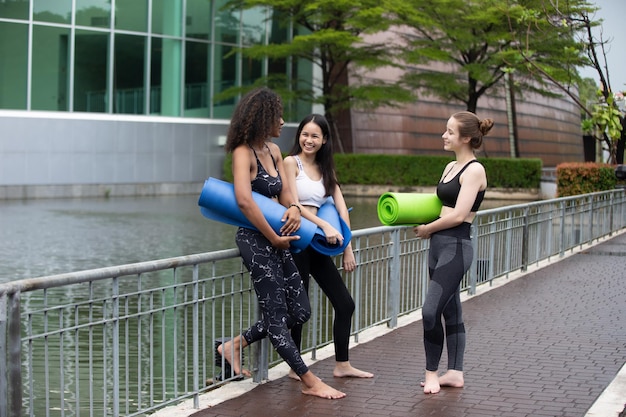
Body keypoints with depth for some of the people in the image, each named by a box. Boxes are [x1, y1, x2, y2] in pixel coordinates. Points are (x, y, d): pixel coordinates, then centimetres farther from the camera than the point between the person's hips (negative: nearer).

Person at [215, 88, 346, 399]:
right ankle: (310, 382, 6)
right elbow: (244, 201, -26)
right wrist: (275, 238, -21)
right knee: (277, 315, 0)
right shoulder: (243, 152, -14)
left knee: (299, 311, 10)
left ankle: (235, 345, 21)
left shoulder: (273, 150, 11)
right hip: (255, 240, -9)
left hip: (275, 240, 9)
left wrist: (293, 207, -10)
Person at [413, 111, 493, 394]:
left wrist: (428, 229, -7)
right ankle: (455, 373, 20)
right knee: (450, 311, 13)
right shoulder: (450, 167, 15)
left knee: (431, 312, -11)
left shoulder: (474, 170, -11)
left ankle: (432, 373, 3)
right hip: (439, 244, 9)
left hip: (456, 246, -9)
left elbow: (458, 215, -18)